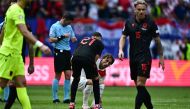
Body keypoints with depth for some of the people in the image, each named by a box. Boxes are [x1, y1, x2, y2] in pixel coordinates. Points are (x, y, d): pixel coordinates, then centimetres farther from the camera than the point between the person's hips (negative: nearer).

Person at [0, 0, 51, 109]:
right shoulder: (16, 10, -17)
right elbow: (24, 32, -31)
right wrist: (40, 45, -40)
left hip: (16, 54, 9)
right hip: (9, 54, -9)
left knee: (21, 83, 4)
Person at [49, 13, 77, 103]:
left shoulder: (69, 27, 14)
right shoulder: (54, 27, -4)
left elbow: (73, 39, 15)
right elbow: (51, 40, -10)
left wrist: (74, 39, -9)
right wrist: (62, 36, -17)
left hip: (67, 52, 6)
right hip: (59, 52, -6)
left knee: (68, 75, 1)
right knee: (58, 76, -2)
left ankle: (66, 98, 4)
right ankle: (55, 98, 5)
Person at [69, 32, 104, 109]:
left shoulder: (84, 40, 35)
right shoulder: (100, 43, 23)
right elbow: (97, 56, 10)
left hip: (75, 57, 4)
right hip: (87, 58, -4)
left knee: (76, 79, 26)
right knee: (95, 80, 16)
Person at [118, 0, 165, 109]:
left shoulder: (151, 23, -4)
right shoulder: (129, 22, 6)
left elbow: (157, 40, 3)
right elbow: (123, 37, 12)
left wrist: (161, 57, 5)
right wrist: (121, 50, -6)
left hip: (145, 57, -5)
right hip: (133, 58, 5)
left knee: (140, 84, -14)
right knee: (139, 87, 10)